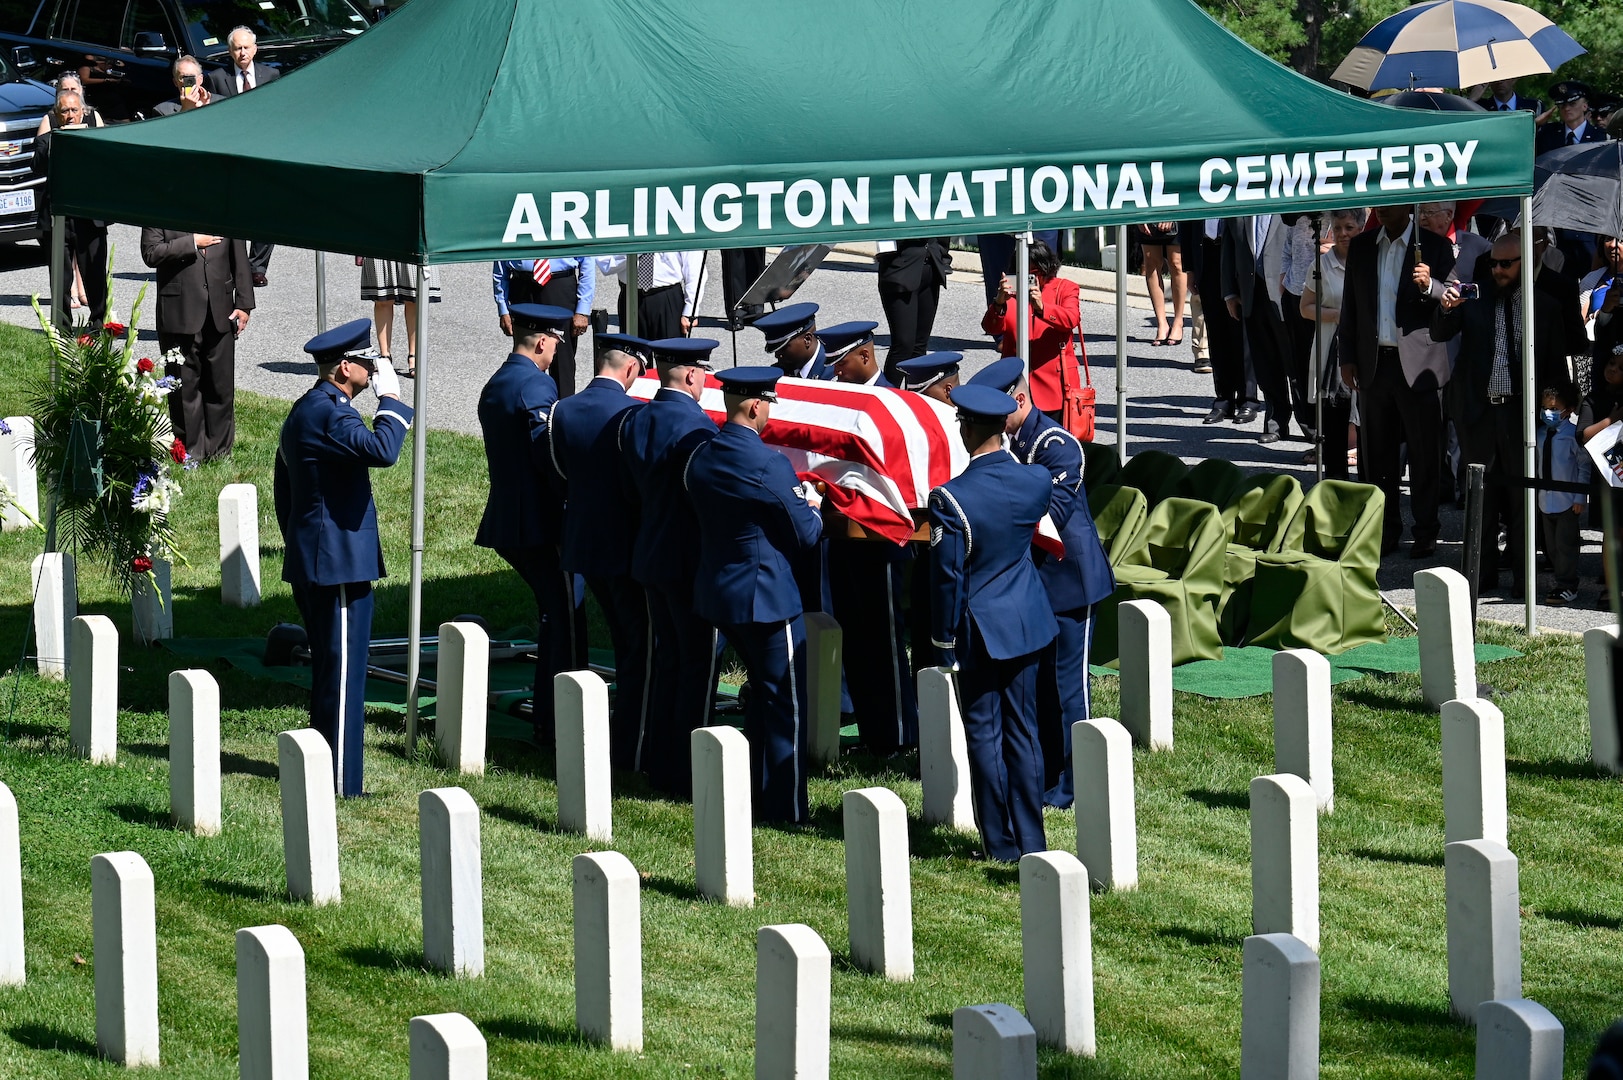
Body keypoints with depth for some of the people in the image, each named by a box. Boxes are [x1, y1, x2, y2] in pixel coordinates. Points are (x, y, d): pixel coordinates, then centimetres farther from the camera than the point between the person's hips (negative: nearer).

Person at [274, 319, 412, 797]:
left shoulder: (302, 412, 16)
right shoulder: (330, 413, -17)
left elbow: (284, 490, 23)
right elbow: (382, 450, -34)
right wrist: (390, 399, -19)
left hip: (309, 561, 11)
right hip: (340, 563, -11)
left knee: (328, 669, 17)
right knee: (342, 672, -6)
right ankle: (341, 780, -4)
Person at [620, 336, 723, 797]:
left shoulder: (634, 421, 4)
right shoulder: (696, 427, -20)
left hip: (650, 555, 8)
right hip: (693, 563, -8)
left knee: (666, 661, 17)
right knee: (698, 668, 0)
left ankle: (660, 766, 22)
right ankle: (689, 773, 3)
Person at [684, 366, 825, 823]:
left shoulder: (701, 458, 2)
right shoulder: (769, 465, -20)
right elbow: (804, 536, -13)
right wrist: (811, 506, 10)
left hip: (717, 593, 8)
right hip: (767, 597, -8)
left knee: (761, 691, 22)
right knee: (787, 704, 2)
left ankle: (756, 794, 28)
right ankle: (786, 807, 5)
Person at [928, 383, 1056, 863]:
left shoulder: (950, 499, -21)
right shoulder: (1037, 481, -7)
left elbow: (947, 578, -15)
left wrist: (944, 640, -3)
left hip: (978, 629, -5)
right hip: (1027, 621, 5)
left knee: (985, 733, 5)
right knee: (1023, 731, 12)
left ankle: (1002, 843, 9)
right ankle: (1031, 841, 15)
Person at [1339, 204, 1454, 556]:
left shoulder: (1434, 247, 1)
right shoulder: (1361, 246, 12)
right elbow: (1350, 305, 15)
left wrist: (1429, 286, -21)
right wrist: (1347, 358, 9)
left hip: (1417, 364, -4)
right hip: (1372, 363, 4)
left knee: (1424, 453, 0)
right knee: (1376, 452, 7)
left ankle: (1425, 531, 8)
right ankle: (1386, 529, 16)